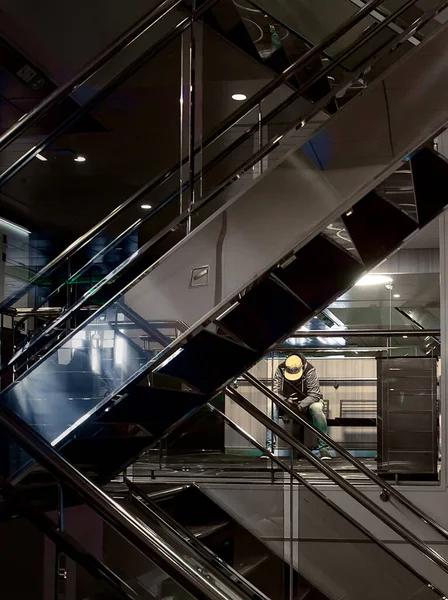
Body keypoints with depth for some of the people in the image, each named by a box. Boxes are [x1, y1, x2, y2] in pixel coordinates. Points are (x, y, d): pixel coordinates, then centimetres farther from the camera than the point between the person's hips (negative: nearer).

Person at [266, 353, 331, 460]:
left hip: (307, 402, -2)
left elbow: (314, 395, -24)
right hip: (286, 401, 3)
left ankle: (323, 448, -30)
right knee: (272, 406, -27)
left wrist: (300, 407, -37)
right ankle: (270, 446, -28)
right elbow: (275, 391, -16)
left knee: (316, 408, -36)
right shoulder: (280, 370, -15)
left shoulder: (309, 370, -23)